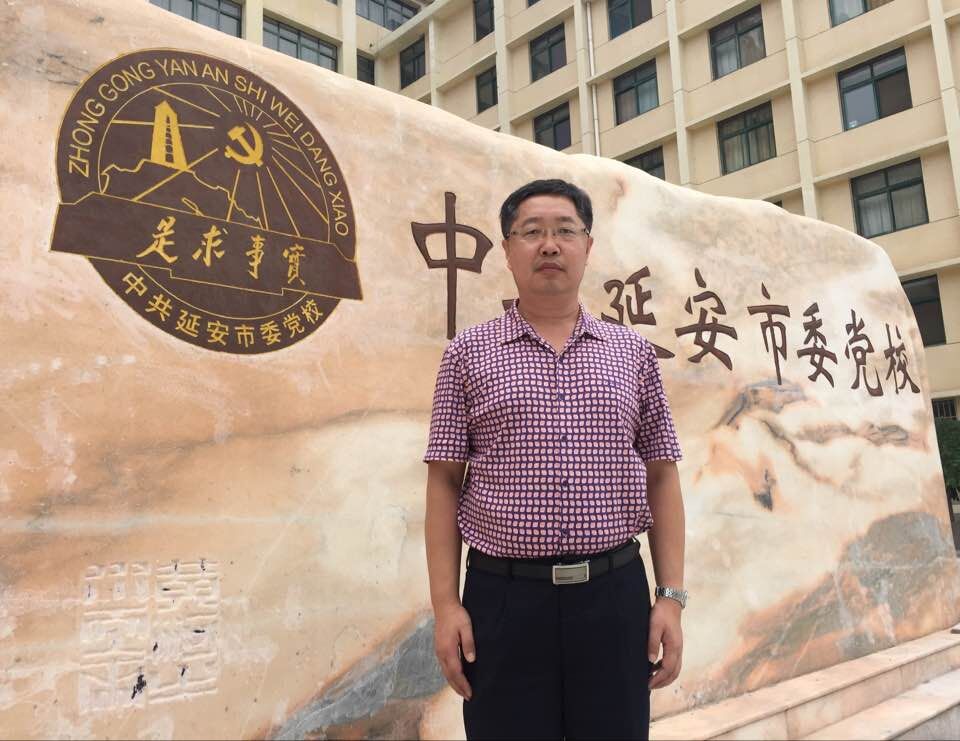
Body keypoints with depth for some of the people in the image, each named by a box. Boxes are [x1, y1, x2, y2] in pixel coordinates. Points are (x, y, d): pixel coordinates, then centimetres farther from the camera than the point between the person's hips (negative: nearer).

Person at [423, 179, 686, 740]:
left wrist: (672, 596, 2)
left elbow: (662, 477, 8)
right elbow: (445, 483, 1)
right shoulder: (468, 353, 2)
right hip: (503, 596, -1)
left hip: (615, 593, 2)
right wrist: (446, 604, -4)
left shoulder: (634, 351, 7)